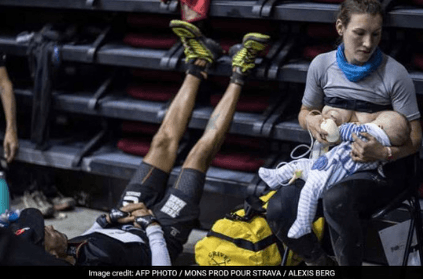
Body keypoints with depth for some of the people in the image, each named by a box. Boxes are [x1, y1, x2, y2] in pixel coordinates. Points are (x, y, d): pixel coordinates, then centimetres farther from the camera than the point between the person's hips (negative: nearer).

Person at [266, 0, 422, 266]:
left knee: (337, 200, -37)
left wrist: (384, 153, -28)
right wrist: (310, 119, -9)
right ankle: (321, 263, 7)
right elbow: (305, 111, 16)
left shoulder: (394, 73, -12)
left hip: (381, 166, -4)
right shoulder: (322, 65, -1)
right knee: (279, 210, -20)